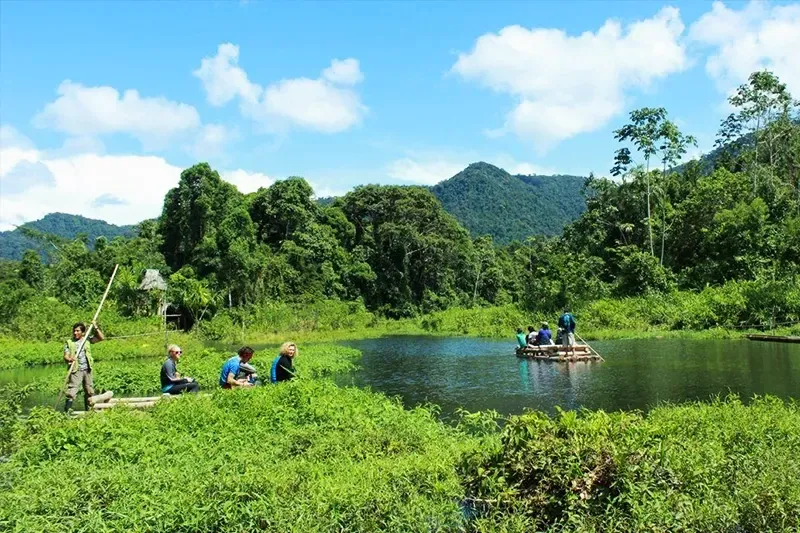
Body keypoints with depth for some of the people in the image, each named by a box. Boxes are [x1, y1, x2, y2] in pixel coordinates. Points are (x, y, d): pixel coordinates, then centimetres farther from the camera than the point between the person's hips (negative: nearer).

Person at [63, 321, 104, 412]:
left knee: (89, 391, 10)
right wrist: (70, 359, -27)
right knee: (72, 391, -13)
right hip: (76, 371, -3)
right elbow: (65, 356, -5)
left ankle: (89, 410, 22)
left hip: (87, 370, 3)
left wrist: (96, 327, -2)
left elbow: (101, 338, 5)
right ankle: (67, 410, -12)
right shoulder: (69, 342, 3)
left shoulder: (87, 340, 9)